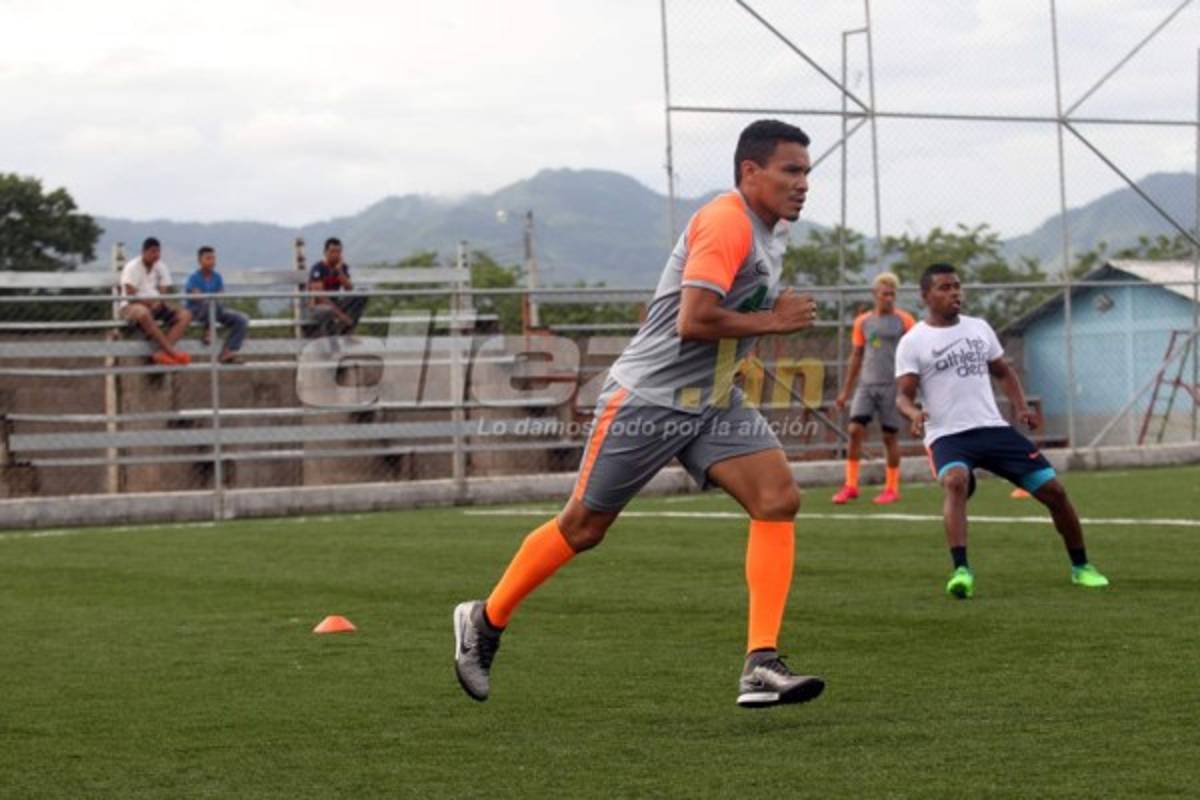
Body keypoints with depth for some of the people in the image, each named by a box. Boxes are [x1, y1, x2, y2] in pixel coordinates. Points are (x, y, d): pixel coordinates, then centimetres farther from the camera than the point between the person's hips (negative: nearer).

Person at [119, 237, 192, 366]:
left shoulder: (161, 267, 10)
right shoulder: (132, 267, -8)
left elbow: (164, 293, 4)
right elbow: (130, 296, -14)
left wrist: (158, 303, -19)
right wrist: (150, 302, -23)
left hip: (156, 306, 6)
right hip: (132, 307, -6)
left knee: (185, 315, -17)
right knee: (143, 313, -43)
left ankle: (161, 352, -35)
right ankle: (172, 351, -43)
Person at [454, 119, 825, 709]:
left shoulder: (769, 232, 10)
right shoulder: (725, 223, -20)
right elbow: (692, 321, -29)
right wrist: (772, 321, -19)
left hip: (712, 403, 8)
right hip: (648, 397, -8)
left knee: (779, 500, -13)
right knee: (583, 527, 3)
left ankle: (760, 666, -16)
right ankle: (484, 622, 25)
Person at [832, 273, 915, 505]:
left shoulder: (903, 320, 0)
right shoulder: (863, 321, 10)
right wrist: (846, 390, 15)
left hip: (892, 385, -3)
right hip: (867, 384, 3)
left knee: (890, 436, 1)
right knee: (855, 429, -8)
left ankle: (892, 488, 12)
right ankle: (851, 485, -2)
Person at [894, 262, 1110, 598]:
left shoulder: (979, 328, 13)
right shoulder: (913, 342, -1)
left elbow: (1003, 372, 23)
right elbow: (903, 395, -5)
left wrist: (1021, 407, 5)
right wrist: (914, 414, -28)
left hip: (993, 428, 5)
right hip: (947, 436, -4)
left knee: (1053, 490, 0)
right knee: (955, 482, -38)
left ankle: (1080, 567, 20)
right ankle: (961, 571, -43)